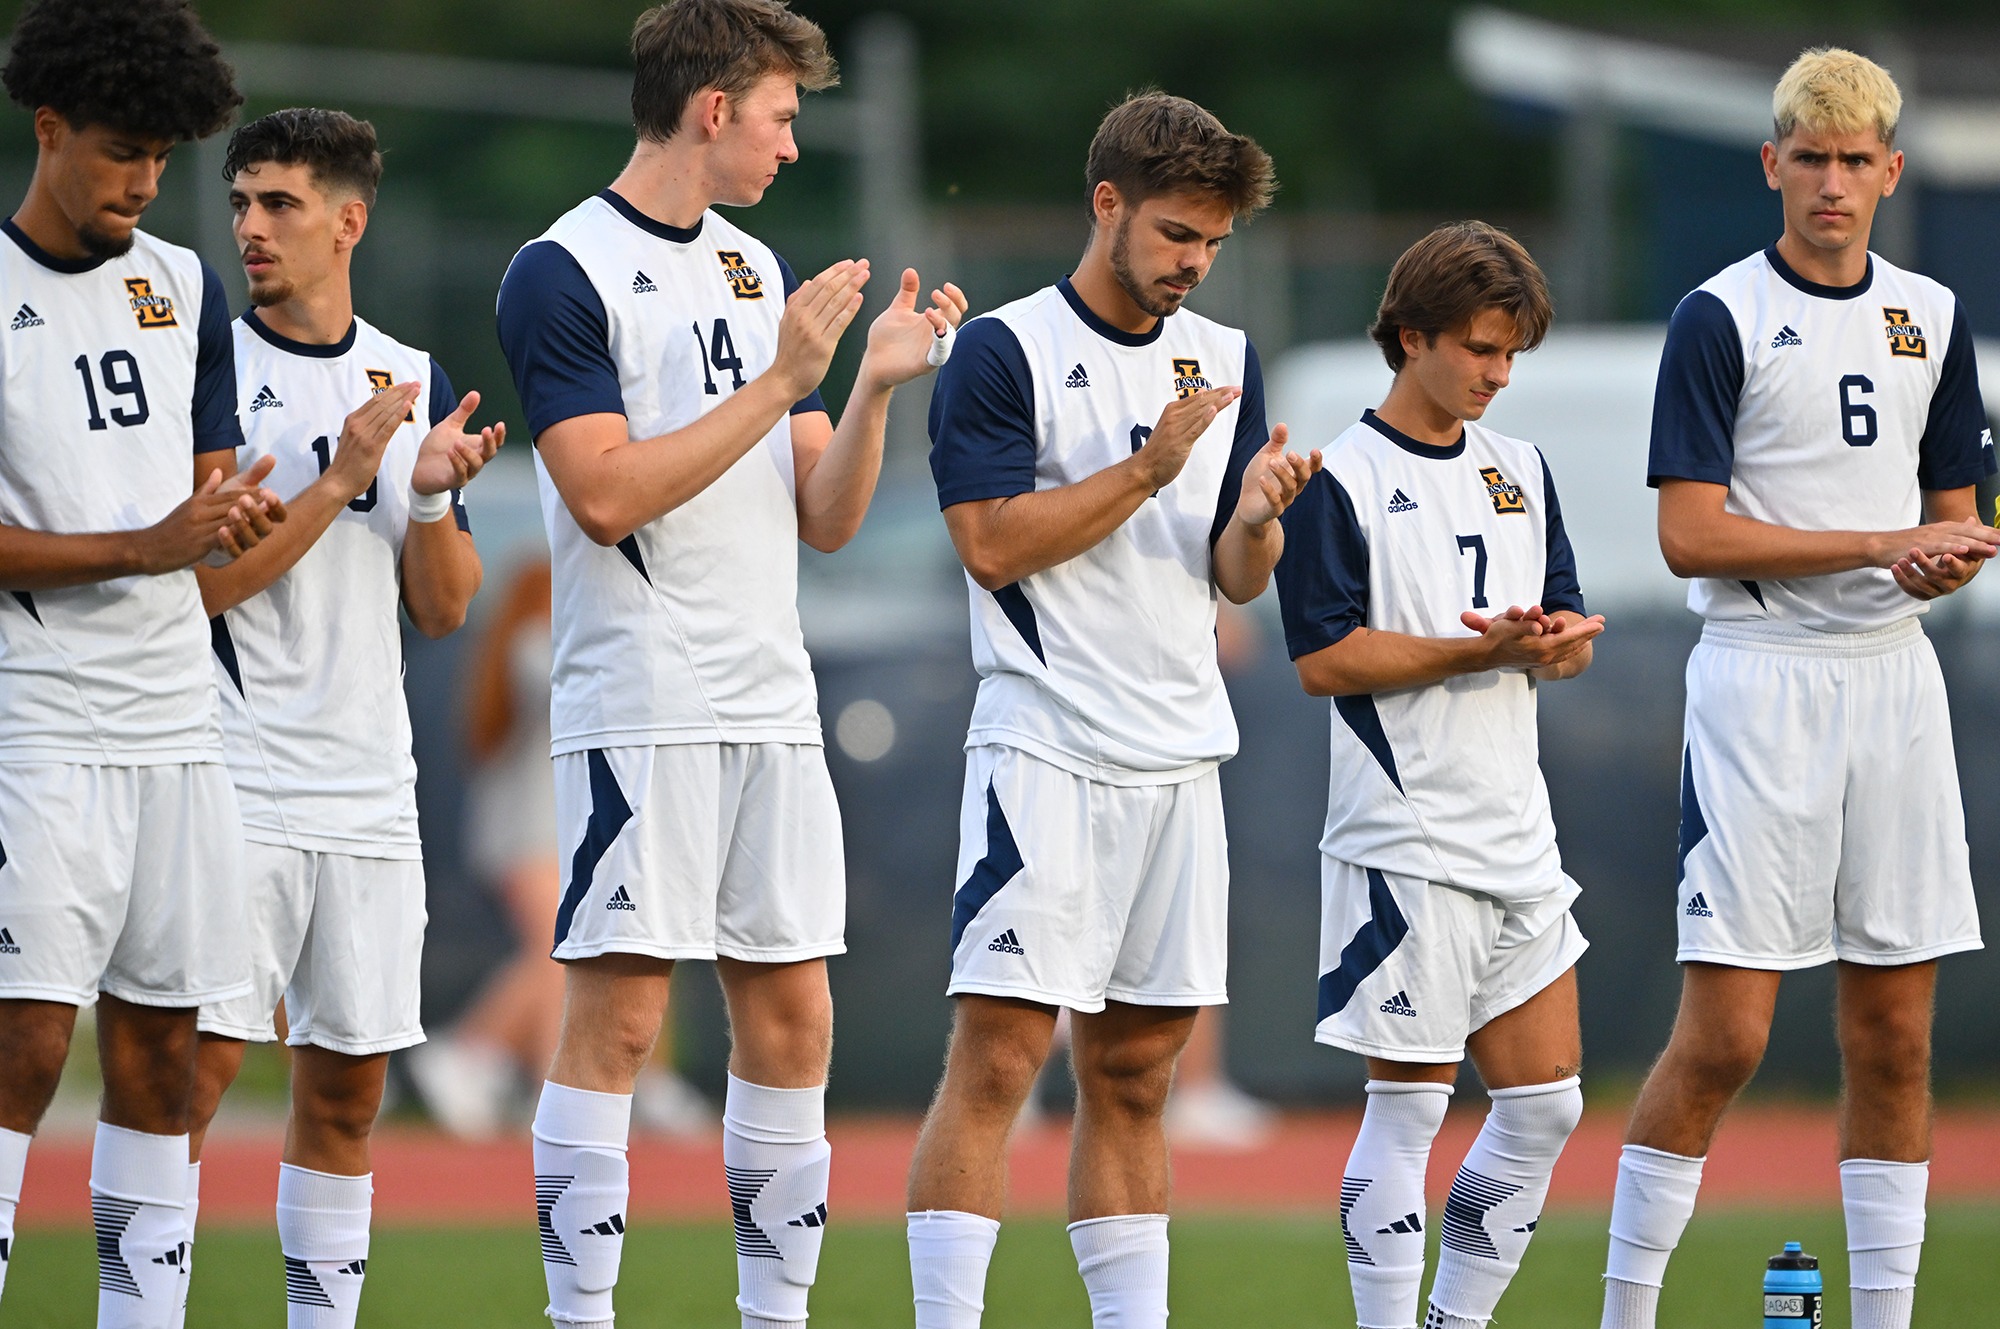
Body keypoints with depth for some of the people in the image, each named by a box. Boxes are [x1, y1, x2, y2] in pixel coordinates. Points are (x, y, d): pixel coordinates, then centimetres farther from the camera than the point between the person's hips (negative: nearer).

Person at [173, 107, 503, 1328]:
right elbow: (200, 580, -11)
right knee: (199, 1062, -10)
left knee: (348, 1086, 7)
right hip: (236, 784, -5)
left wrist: (431, 497, -7)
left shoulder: (416, 384, 11)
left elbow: (444, 609, 12)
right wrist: (344, 476, -17)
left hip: (369, 790, 5)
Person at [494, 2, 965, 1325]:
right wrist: (780, 381, -15)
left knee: (792, 1014, 6)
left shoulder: (759, 269, 16)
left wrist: (876, 384, -1)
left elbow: (825, 515, 15)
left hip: (773, 707, 7)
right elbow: (607, 495, -16)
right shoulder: (564, 273, -6)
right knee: (620, 1014, -8)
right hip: (640, 707, -7)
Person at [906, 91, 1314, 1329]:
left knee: (1135, 1076, 9)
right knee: (999, 1054, -11)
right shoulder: (1004, 352, -4)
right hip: (1047, 752, -6)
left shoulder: (1226, 359, 14)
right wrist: (1149, 467, -16)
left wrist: (1258, 514, -9)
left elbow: (1238, 576, 13)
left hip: (1181, 760, 6)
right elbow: (993, 544, -12)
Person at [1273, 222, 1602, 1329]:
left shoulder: (1520, 472, 15)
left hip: (1517, 840, 7)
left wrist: (1557, 642, -9)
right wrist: (1481, 649, -19)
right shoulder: (1339, 479, -6)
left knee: (1545, 1102, 7)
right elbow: (1324, 657, -13)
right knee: (1409, 1104, -5)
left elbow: (1568, 631, 16)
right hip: (1404, 844, -7)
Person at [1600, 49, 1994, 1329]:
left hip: (1896, 681, 5)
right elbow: (1693, 536, -11)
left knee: (1896, 1034, 5)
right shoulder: (1722, 319, -4)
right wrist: (1886, 545, -16)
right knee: (1725, 1033, -9)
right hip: (1762, 682, -5)